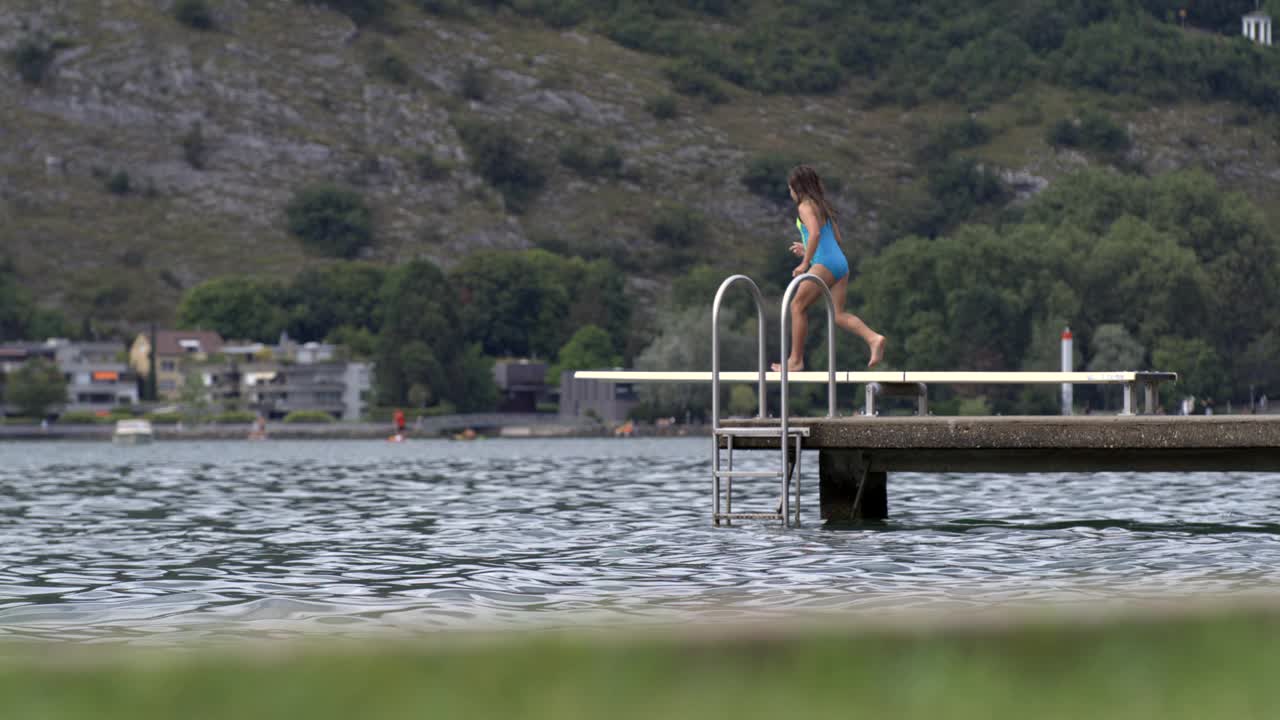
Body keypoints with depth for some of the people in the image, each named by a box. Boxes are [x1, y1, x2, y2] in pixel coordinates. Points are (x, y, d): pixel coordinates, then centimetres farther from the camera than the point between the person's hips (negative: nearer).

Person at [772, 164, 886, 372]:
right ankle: (874, 338, -19)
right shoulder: (823, 206, 22)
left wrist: (805, 263, -19)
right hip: (841, 263, 8)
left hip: (824, 263, -8)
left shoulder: (805, 207, -4)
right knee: (838, 314, 3)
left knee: (797, 306, 3)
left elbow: (815, 232, -21)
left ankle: (796, 360, 4)